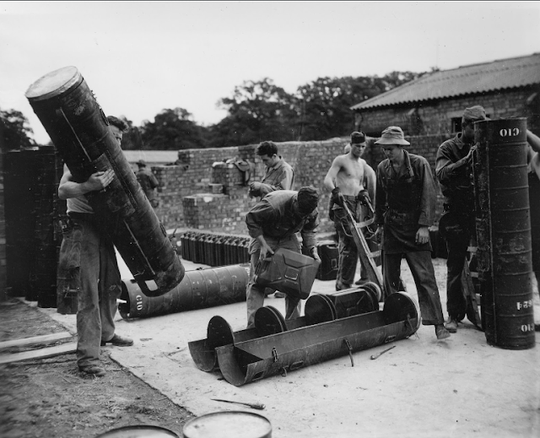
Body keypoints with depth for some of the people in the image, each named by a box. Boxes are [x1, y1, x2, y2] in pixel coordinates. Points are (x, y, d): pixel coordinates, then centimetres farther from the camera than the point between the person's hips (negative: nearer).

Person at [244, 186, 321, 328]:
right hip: (264, 237, -4)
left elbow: (310, 230, 1)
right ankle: (253, 325, -10)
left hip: (288, 238, 5)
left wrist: (312, 249, -15)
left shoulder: (312, 211, -20)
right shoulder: (273, 205, -38)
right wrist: (262, 244, -29)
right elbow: (251, 219, -24)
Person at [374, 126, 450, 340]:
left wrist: (424, 226, -14)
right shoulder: (382, 168, 6)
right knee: (389, 278, 7)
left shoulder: (419, 164, -6)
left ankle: (438, 324, -7)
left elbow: (429, 195, -9)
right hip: (391, 228, 4)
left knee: (425, 277, -9)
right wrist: (379, 224, 16)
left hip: (415, 228, -4)